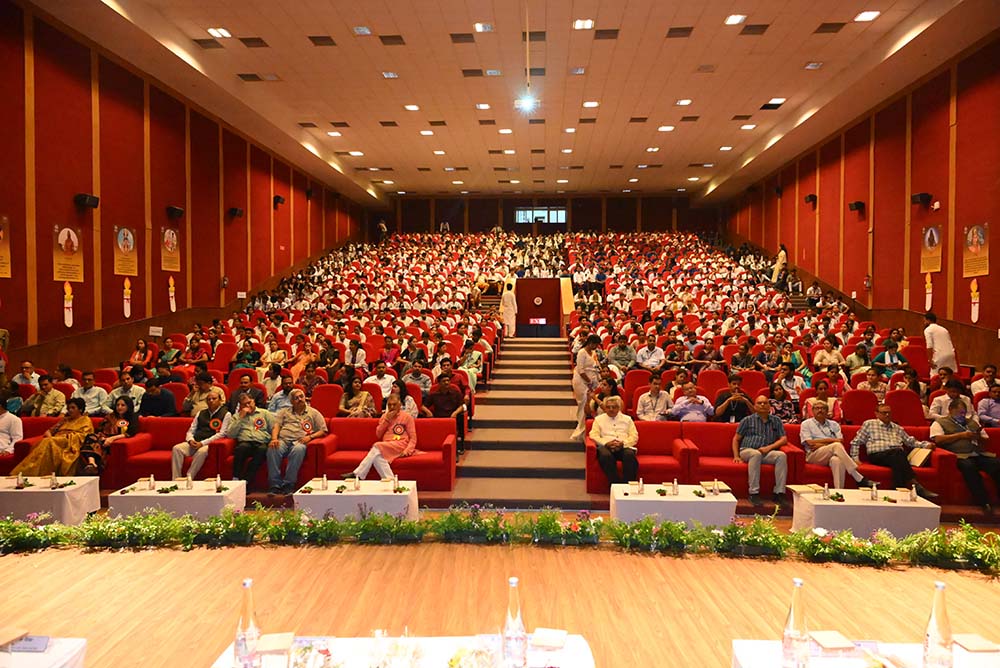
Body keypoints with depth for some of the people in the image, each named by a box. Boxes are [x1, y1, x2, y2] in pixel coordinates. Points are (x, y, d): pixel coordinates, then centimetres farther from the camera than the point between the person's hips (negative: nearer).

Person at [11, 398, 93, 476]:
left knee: (49, 443, -33)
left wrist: (67, 436, -11)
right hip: (56, 441, 5)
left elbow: (82, 435, -1)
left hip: (70, 444, -5)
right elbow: (51, 430, 25)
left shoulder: (85, 420, 15)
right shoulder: (65, 419, 33)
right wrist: (49, 434, 2)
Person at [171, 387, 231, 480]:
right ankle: (176, 480, -26)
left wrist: (203, 443, -14)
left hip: (210, 444, -5)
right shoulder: (201, 413, 24)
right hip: (195, 443, 5)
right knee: (176, 448, -23)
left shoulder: (226, 414, 6)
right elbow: (191, 430, 21)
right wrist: (191, 440, -5)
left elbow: (222, 434, -5)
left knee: (202, 451, -38)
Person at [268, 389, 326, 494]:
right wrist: (274, 439, -8)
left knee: (298, 450, -39)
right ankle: (275, 485, -30)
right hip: (283, 440, 2)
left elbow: (323, 431, 13)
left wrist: (310, 436, -5)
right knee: (272, 449, -34)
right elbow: (276, 426, 12)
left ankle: (289, 484, -34)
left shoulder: (314, 413, 20)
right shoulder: (284, 412, 27)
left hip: (299, 442, -2)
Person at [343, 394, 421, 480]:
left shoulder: (407, 417, 8)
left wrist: (407, 450, -15)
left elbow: (413, 438, 3)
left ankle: (357, 474, -28)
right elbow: (378, 435, 13)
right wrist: (387, 420, 3)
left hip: (401, 445, -4)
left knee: (377, 446, -31)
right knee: (377, 455, -34)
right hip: (385, 447, 4)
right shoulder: (384, 417, 22)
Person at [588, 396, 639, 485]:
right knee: (606, 455, -37)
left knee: (630, 455, -35)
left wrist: (623, 443, -9)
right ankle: (615, 484, -33)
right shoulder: (599, 419, 19)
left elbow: (634, 436, 11)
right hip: (606, 446, -1)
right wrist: (606, 443, -11)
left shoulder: (627, 419, 22)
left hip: (624, 446, 1)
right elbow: (594, 435, 7)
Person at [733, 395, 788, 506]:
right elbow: (736, 439, 13)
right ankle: (754, 493, -37)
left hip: (767, 453, 2)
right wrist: (736, 456, -1)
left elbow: (783, 439, 8)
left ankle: (779, 493, -28)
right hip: (747, 451, -2)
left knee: (781, 455, -29)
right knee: (756, 454, -37)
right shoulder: (748, 420, 13)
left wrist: (769, 447, -9)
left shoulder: (776, 421, 19)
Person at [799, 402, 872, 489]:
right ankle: (859, 479, -36)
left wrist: (822, 444, -6)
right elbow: (810, 443, -1)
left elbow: (841, 442, 8)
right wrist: (831, 440, -1)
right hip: (814, 456, -3)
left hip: (832, 455, 3)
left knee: (837, 460, -38)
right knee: (836, 446, -33)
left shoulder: (833, 424, 23)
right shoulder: (806, 424, 14)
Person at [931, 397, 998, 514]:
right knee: (968, 466, -38)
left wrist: (979, 438, 5)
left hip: (980, 454, 5)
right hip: (961, 456, -5)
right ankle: (984, 503, -33)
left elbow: (986, 439, 29)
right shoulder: (940, 423, 12)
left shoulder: (972, 421, 29)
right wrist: (961, 435, -4)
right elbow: (938, 439, -6)